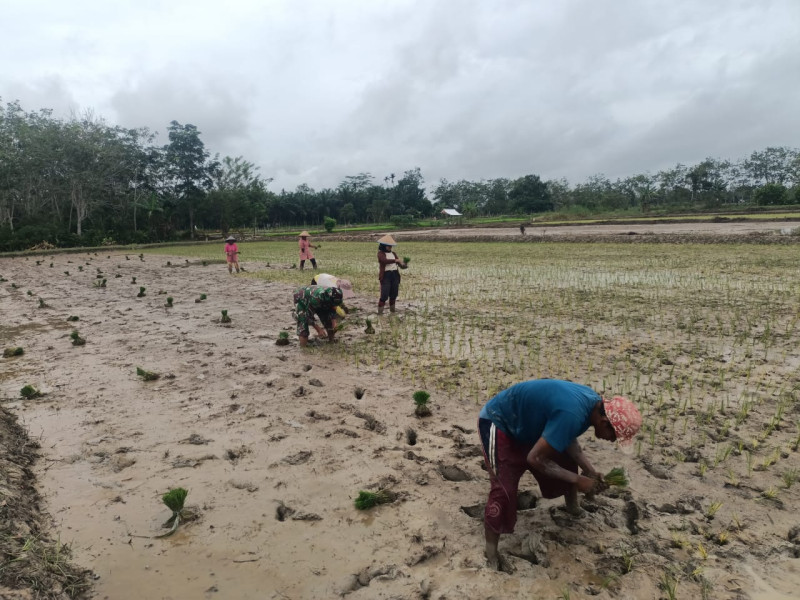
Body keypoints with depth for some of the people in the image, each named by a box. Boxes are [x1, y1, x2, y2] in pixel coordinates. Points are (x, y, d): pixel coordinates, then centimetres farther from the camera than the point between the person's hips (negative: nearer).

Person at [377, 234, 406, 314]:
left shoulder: (393, 253, 16)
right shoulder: (381, 253, -3)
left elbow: (399, 263, 9)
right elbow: (385, 260, -23)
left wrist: (403, 265, -14)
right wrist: (395, 260, -33)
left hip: (395, 274, 6)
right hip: (386, 275, -6)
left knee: (394, 293, 13)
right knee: (384, 295, -9)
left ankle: (392, 308, 28)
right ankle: (380, 311, -2)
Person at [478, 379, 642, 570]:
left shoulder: (594, 402, -9)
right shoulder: (571, 414, -38)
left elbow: (567, 438, 7)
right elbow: (535, 458, -31)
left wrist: (589, 470, -4)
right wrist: (576, 480, -20)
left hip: (526, 424, 9)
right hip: (498, 423, -9)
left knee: (566, 464, 16)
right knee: (503, 490, -15)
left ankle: (573, 508, 43)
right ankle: (491, 555, 1)